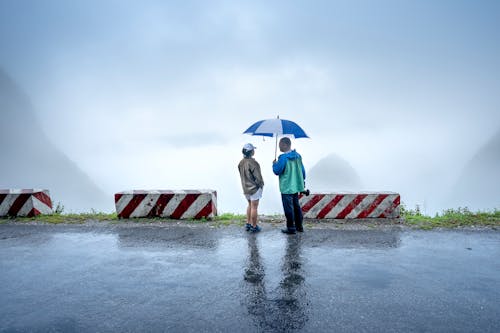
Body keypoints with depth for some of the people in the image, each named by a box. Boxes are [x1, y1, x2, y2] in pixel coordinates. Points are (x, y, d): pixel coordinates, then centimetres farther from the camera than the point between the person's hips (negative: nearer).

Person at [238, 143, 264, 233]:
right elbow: (258, 177, -20)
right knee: (254, 207, 2)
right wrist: (261, 185, -3)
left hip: (245, 188, 7)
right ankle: (254, 227, 11)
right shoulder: (253, 163, -22)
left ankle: (248, 224, 26)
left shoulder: (241, 163, 1)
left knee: (250, 205, 22)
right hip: (254, 188, -7)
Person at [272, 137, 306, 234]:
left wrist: (274, 164, 3)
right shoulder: (298, 155, 5)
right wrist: (302, 180, 22)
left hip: (286, 188, -8)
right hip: (296, 186, 8)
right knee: (296, 206, 18)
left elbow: (277, 171, -16)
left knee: (288, 208, 2)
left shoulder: (283, 158, -19)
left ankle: (291, 228, 10)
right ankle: (299, 226, 26)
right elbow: (302, 170, 11)